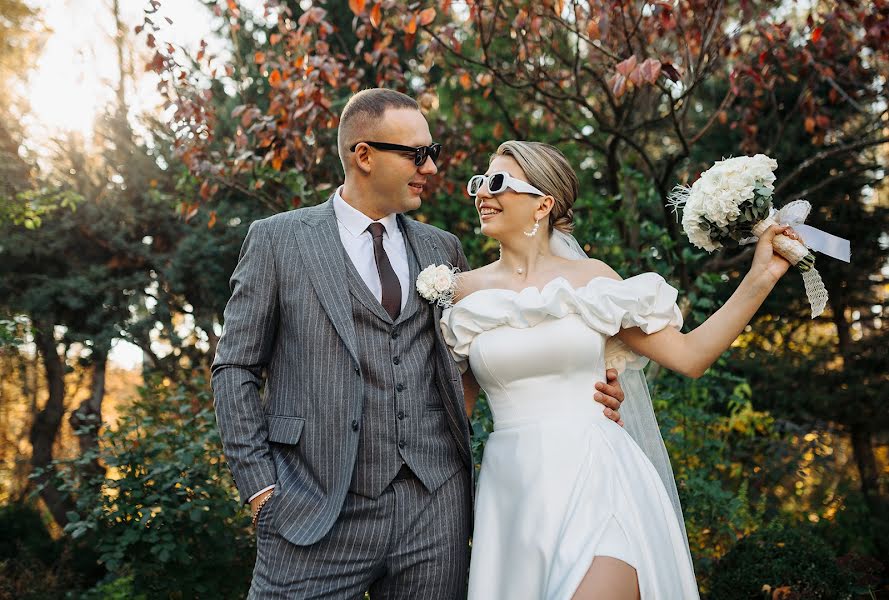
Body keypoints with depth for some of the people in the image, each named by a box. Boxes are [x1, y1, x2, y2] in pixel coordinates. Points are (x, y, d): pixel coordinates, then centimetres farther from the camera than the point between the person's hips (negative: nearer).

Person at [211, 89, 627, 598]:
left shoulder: (441, 249, 13)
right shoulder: (277, 240, 3)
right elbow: (236, 369, 3)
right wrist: (261, 489, -6)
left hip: (435, 508, 3)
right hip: (319, 513, -3)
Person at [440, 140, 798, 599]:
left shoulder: (591, 277, 2)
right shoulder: (466, 290, 5)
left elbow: (688, 356, 3)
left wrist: (760, 278, -2)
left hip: (596, 480, -1)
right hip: (514, 488, 2)